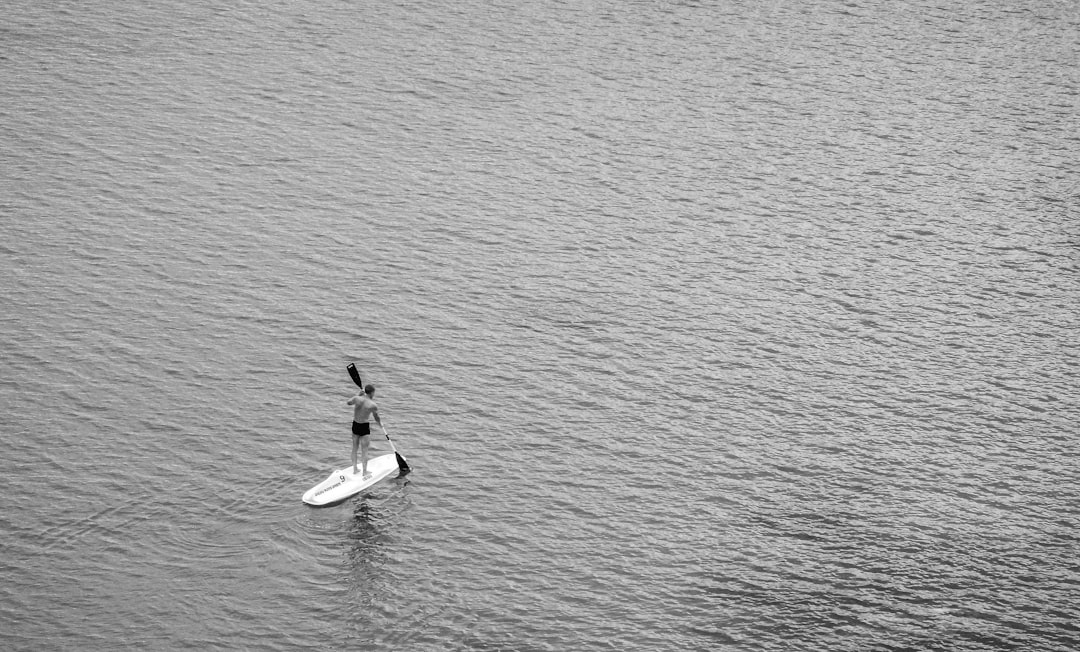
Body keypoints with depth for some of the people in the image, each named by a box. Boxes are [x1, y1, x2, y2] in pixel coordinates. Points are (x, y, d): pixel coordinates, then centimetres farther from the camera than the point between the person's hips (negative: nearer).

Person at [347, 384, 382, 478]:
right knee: (364, 450, 4)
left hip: (355, 425, 5)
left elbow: (349, 402, 13)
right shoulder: (373, 405, -18)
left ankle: (354, 469, 29)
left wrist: (359, 395, 18)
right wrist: (380, 424, 17)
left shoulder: (357, 398, -10)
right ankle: (364, 472, 9)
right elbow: (376, 418, -4)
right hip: (364, 427, -5)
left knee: (355, 448, 19)